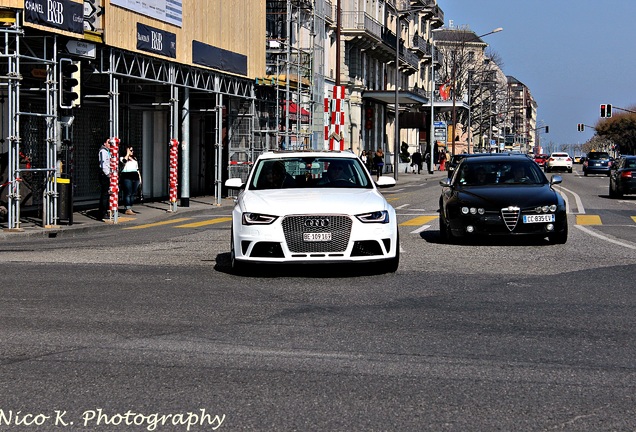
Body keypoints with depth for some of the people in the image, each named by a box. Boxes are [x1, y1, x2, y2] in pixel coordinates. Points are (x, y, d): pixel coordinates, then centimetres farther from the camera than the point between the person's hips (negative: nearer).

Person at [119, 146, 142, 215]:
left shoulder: (134, 158, 25)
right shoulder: (122, 158, 5)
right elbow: (124, 160, -20)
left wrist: (140, 177, 19)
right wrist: (127, 153, -6)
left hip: (135, 177, 6)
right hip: (126, 177, -6)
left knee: (133, 194, 4)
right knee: (128, 194, -10)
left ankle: (130, 208, 9)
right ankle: (127, 209, -12)